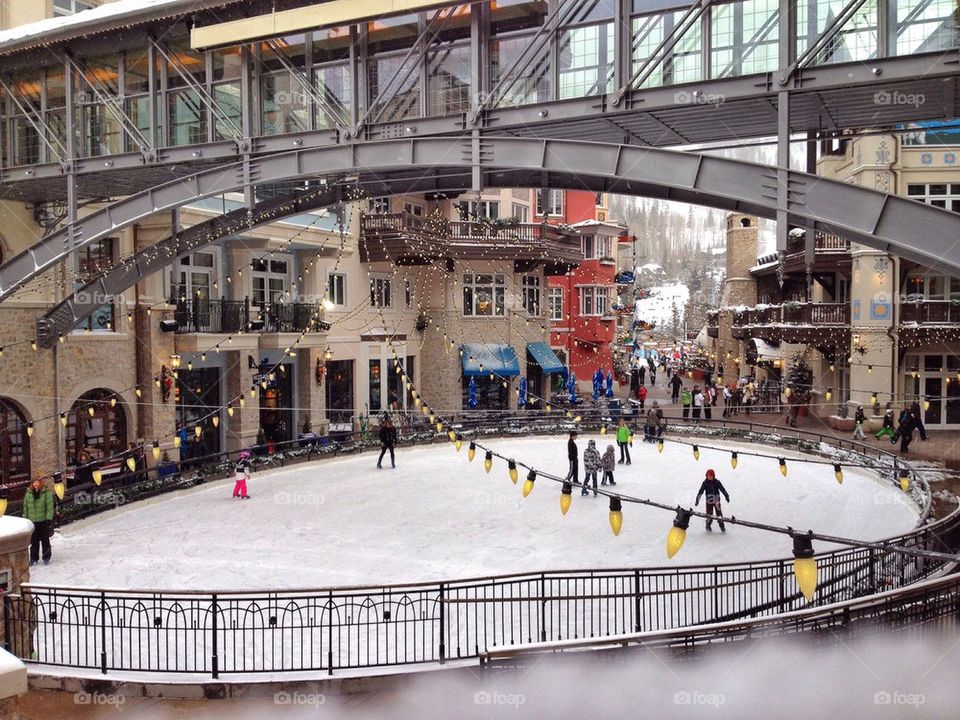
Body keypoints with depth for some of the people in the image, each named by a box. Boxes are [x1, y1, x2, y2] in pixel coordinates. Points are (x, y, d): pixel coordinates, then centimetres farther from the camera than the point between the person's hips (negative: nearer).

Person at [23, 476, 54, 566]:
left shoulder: (46, 492, -8)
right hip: (32, 521, 3)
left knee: (45, 540, 7)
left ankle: (46, 558, 18)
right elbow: (25, 507, 11)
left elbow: (50, 507, -9)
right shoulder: (28, 493, 4)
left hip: (44, 521, -3)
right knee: (34, 541, 10)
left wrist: (49, 519, -13)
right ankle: (34, 558, 21)